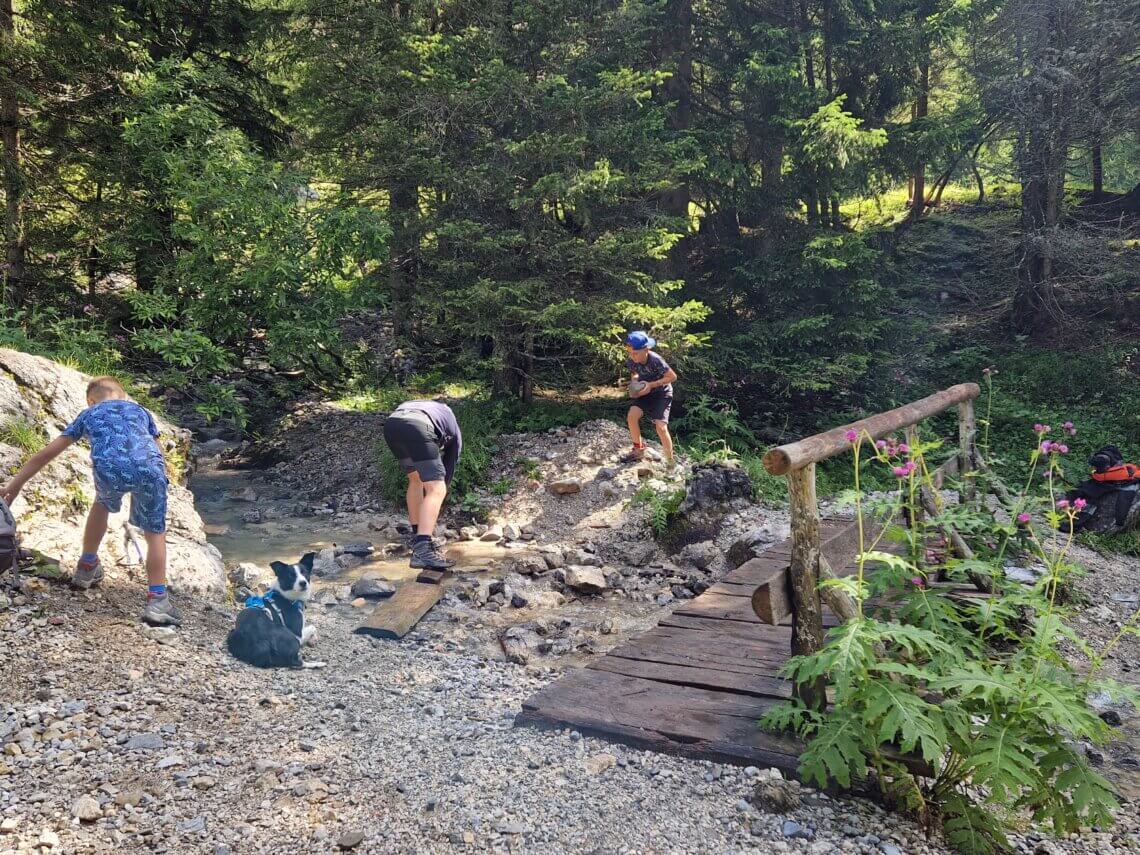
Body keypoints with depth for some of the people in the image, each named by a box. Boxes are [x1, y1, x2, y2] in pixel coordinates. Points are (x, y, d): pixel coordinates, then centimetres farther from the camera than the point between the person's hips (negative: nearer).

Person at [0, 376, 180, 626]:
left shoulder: (88, 414, 35)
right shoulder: (140, 410, 37)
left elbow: (47, 454, 35)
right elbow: (159, 456, 33)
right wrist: (147, 489, 47)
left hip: (109, 468, 1)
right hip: (150, 467, 0)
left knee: (102, 505, 36)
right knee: (155, 533, 17)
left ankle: (87, 567, 48)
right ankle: (157, 600, 9)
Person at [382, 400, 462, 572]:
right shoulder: (454, 432, 33)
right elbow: (449, 468, 34)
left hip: (390, 424, 6)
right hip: (417, 428, -5)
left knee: (415, 479, 27)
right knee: (437, 490, -4)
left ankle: (418, 536, 32)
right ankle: (422, 551, -18)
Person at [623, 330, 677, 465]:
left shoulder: (655, 360, -31)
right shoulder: (630, 360, -15)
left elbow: (673, 377, -22)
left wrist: (651, 385, -28)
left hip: (662, 393, -5)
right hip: (645, 393, 5)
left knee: (661, 426, -19)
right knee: (632, 415, -18)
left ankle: (670, 462, -3)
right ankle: (639, 449, 4)